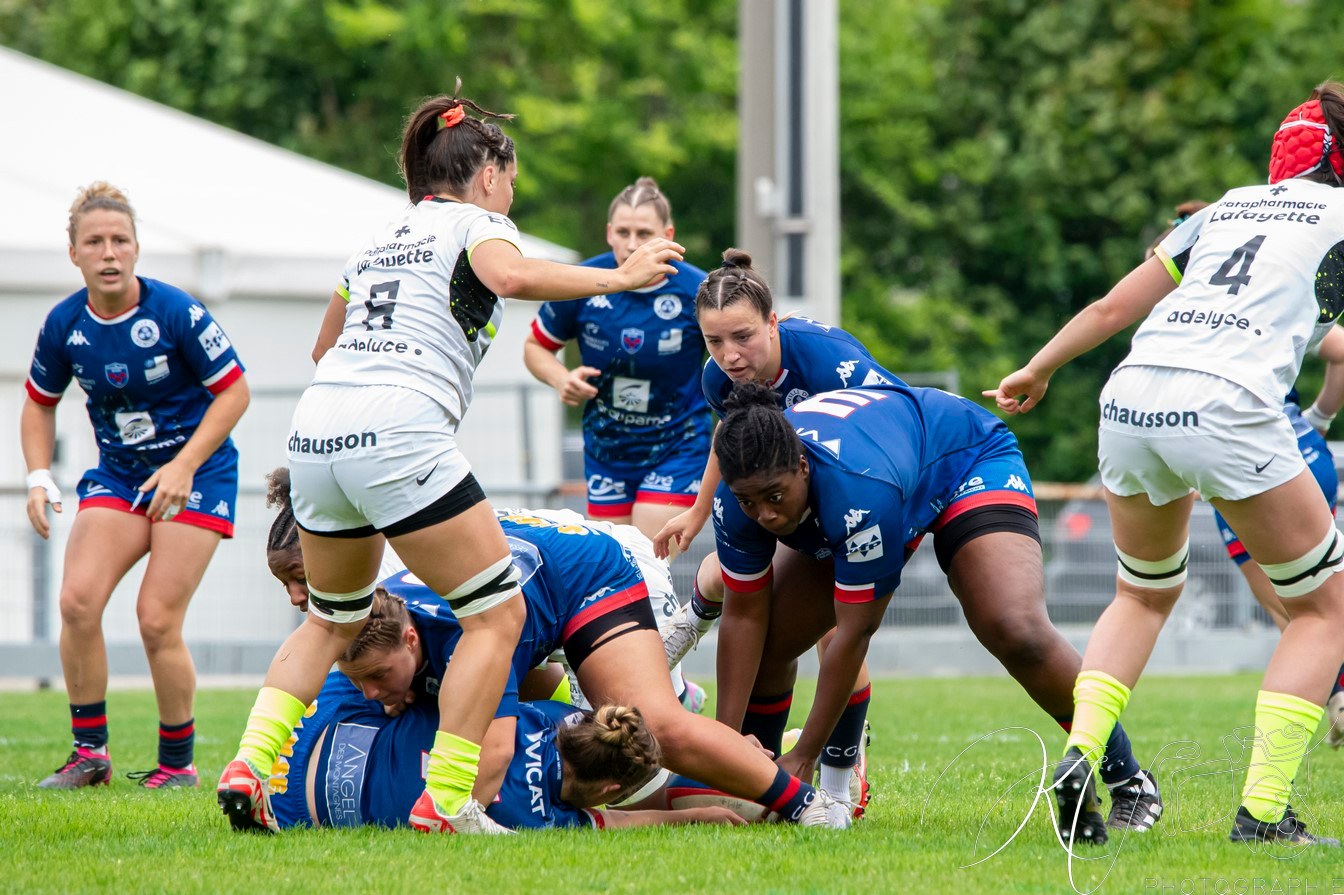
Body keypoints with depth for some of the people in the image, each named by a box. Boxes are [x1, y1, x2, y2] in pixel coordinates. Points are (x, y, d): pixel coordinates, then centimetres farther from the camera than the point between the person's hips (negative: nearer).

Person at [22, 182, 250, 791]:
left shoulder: (174, 312, -19)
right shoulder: (64, 325, -6)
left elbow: (233, 391, -11)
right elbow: (39, 403, 11)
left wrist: (183, 467, -20)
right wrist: (39, 477, -5)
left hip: (195, 473, -4)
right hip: (117, 473, 4)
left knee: (157, 620, -12)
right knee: (78, 600, -16)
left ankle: (178, 763, 6)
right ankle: (90, 752, -3)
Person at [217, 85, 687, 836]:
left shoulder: (383, 238, 27)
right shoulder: (477, 222, 6)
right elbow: (510, 275, -18)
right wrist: (620, 277, -11)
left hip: (315, 433, 8)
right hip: (399, 432, -8)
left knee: (334, 619, 25)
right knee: (498, 612, 1)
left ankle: (250, 766, 7)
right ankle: (445, 802, -7)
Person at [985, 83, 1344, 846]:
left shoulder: (1227, 209, 27)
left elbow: (1113, 307, 31)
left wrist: (1038, 370, 44)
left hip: (1131, 402, 6)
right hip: (1227, 406, -6)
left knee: (1145, 593, 29)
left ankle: (1079, 757, 8)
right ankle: (1263, 813, 0)